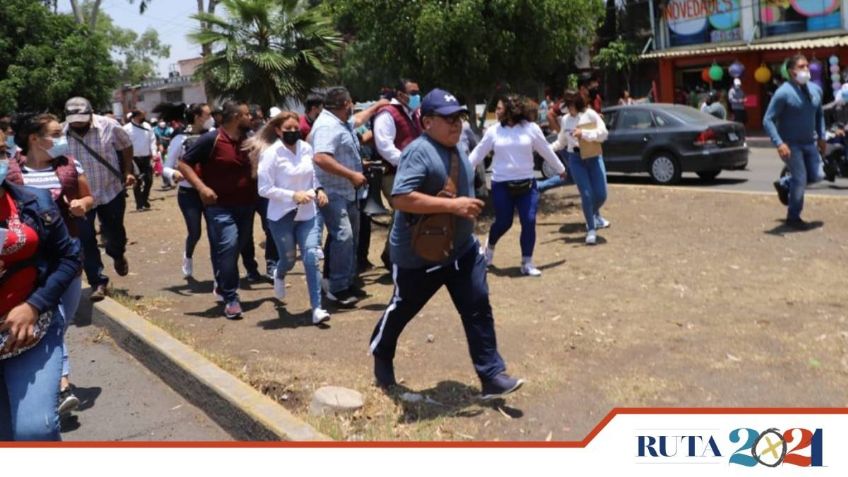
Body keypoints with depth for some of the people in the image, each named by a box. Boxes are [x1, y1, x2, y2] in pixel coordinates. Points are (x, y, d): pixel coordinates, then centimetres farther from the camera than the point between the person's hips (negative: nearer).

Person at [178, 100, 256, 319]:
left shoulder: (248, 140, 7)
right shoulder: (211, 139, -11)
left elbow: (252, 167, 27)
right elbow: (184, 164, -9)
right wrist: (201, 187, -20)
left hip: (246, 204, 6)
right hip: (220, 206, -6)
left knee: (236, 248, 13)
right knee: (227, 248, -15)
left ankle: (223, 285, 34)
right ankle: (230, 299, -6)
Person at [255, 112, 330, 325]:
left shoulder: (306, 149, 0)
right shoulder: (271, 153, -13)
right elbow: (264, 189, -14)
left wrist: (318, 190, -5)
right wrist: (293, 195, -22)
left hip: (308, 214, 3)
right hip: (282, 216, -3)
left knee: (311, 257, -9)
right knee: (288, 259, 12)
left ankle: (317, 308, -6)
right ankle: (279, 276, 50)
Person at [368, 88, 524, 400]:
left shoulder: (457, 150, 8)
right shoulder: (419, 152, -22)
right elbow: (400, 198, -33)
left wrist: (470, 207, 9)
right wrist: (453, 205, -32)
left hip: (462, 250, 7)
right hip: (419, 255, -7)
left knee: (478, 309, 0)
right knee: (401, 310, 14)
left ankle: (492, 376, 7)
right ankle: (380, 356, 41)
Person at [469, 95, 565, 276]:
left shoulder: (530, 128, -2)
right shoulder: (493, 131, 0)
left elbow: (546, 150, 8)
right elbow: (478, 153, 4)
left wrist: (560, 169, 19)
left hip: (527, 184, 1)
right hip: (501, 185, 0)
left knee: (529, 222, -4)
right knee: (503, 222, 3)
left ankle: (527, 263, 7)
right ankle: (489, 247, 35)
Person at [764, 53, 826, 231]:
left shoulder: (815, 89, 4)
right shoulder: (784, 93, -16)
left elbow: (819, 114, 20)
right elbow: (768, 120, -18)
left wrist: (821, 136, 11)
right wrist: (779, 144, -27)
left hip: (809, 143, 7)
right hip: (790, 144, -7)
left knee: (817, 175, 4)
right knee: (800, 179, -8)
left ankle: (784, 184, 31)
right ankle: (793, 218, 10)